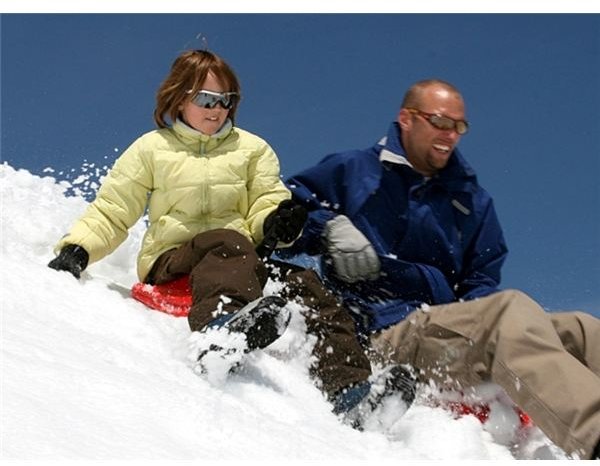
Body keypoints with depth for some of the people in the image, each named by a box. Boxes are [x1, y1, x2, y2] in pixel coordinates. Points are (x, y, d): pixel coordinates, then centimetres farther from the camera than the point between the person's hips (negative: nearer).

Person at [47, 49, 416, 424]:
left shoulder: (252, 149, 20)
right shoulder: (152, 148, 14)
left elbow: (266, 206, 10)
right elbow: (110, 213, 13)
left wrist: (277, 223, -14)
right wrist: (77, 249, -5)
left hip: (243, 261, 3)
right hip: (171, 261, -3)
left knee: (304, 283, -26)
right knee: (226, 244, -37)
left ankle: (349, 387, -45)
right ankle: (224, 328, -71)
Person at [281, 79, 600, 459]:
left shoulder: (473, 202, 26)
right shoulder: (350, 172, 14)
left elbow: (482, 284, 20)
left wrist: (471, 319, -5)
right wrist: (328, 229, -5)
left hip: (453, 329, 6)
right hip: (386, 337, -6)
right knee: (512, 309, -36)